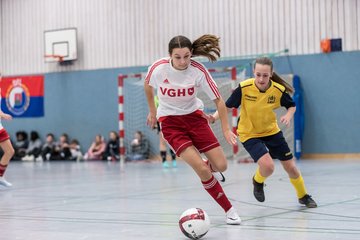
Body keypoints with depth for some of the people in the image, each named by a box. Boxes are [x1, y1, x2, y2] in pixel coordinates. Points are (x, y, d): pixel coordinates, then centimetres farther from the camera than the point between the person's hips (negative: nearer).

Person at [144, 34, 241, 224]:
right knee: (202, 170, -17)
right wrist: (152, 111, 14)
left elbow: (218, 100, -10)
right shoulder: (158, 68, -19)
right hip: (170, 121, -2)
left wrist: (226, 129, -14)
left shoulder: (198, 71, -19)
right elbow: (148, 85, 5)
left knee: (221, 165, -5)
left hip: (194, 117, 2)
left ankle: (206, 167, 34)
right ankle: (229, 210, 0)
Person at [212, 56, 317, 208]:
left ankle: (303, 196, 37)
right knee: (267, 166, -25)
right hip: (249, 134, -3)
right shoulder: (244, 88, -23)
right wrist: (213, 118, -28)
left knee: (291, 167, 8)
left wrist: (288, 115, -20)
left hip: (272, 131, 3)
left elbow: (292, 106, 1)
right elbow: (228, 106, -12)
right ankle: (258, 181, 13)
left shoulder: (278, 90, -18)